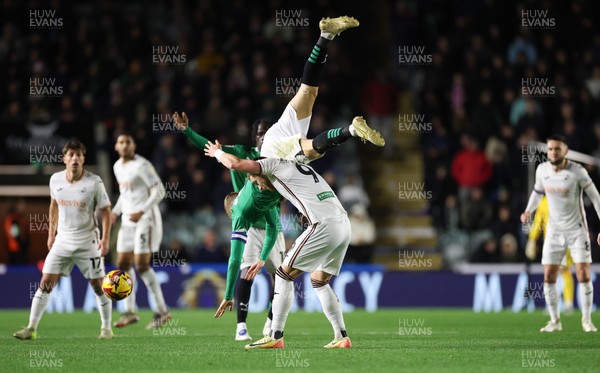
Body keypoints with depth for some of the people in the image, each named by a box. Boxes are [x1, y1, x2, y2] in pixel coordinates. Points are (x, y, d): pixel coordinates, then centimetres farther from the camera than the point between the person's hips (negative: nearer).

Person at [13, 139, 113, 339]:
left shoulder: (94, 182, -12)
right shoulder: (56, 180, -1)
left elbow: (105, 210, -5)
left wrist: (105, 239, -12)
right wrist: (51, 233, 15)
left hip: (87, 241, -3)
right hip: (63, 240, 3)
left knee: (98, 285, 2)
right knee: (46, 282, -4)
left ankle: (106, 327, 19)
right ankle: (31, 328, -1)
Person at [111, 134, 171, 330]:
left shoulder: (142, 165, -14)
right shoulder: (118, 166, 12)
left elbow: (159, 191, -17)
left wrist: (142, 211, -25)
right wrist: (115, 212, 12)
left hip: (146, 218, -8)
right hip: (128, 219, 9)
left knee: (142, 265, -12)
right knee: (123, 264, 5)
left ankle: (162, 311, -4)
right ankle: (130, 311, 13)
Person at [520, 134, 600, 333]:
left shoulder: (577, 171, -16)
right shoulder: (542, 170, -3)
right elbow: (538, 191, 16)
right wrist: (528, 211, -2)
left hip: (577, 229, -4)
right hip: (554, 230, 4)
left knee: (583, 275, -8)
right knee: (549, 277, -2)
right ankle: (555, 321, 10)